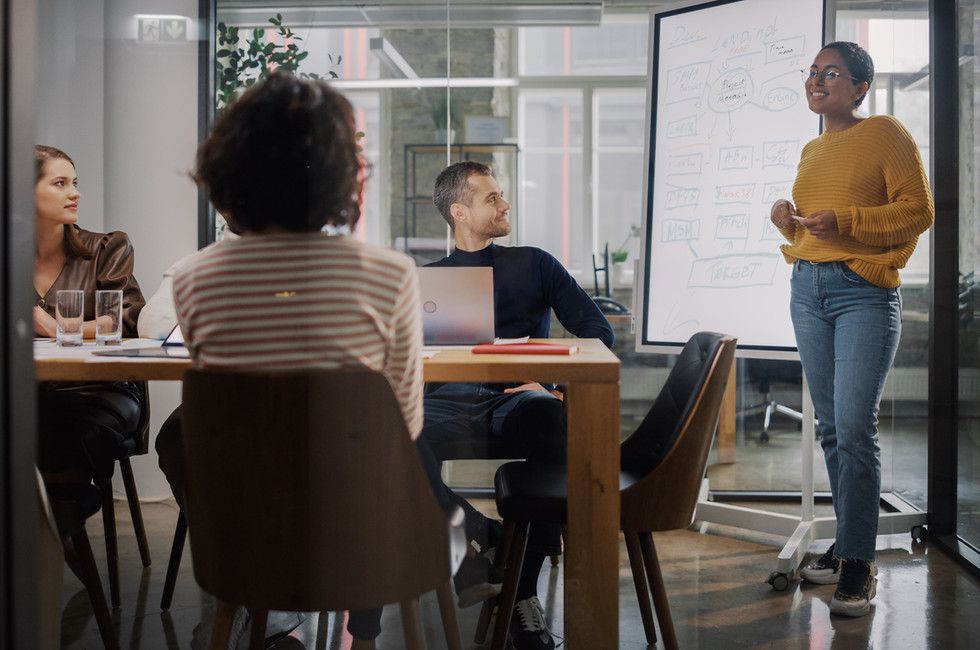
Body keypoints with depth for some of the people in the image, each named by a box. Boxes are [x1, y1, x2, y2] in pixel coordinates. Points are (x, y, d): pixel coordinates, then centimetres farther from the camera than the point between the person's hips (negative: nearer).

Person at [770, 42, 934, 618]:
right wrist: (789, 220, 5)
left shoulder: (886, 134, -2)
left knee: (856, 428, -12)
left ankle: (860, 564, -4)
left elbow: (920, 211, -8)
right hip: (807, 290, 7)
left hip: (864, 293, -7)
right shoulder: (812, 151, 18)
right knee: (830, 426, 8)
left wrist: (845, 220, -18)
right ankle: (847, 543, 18)